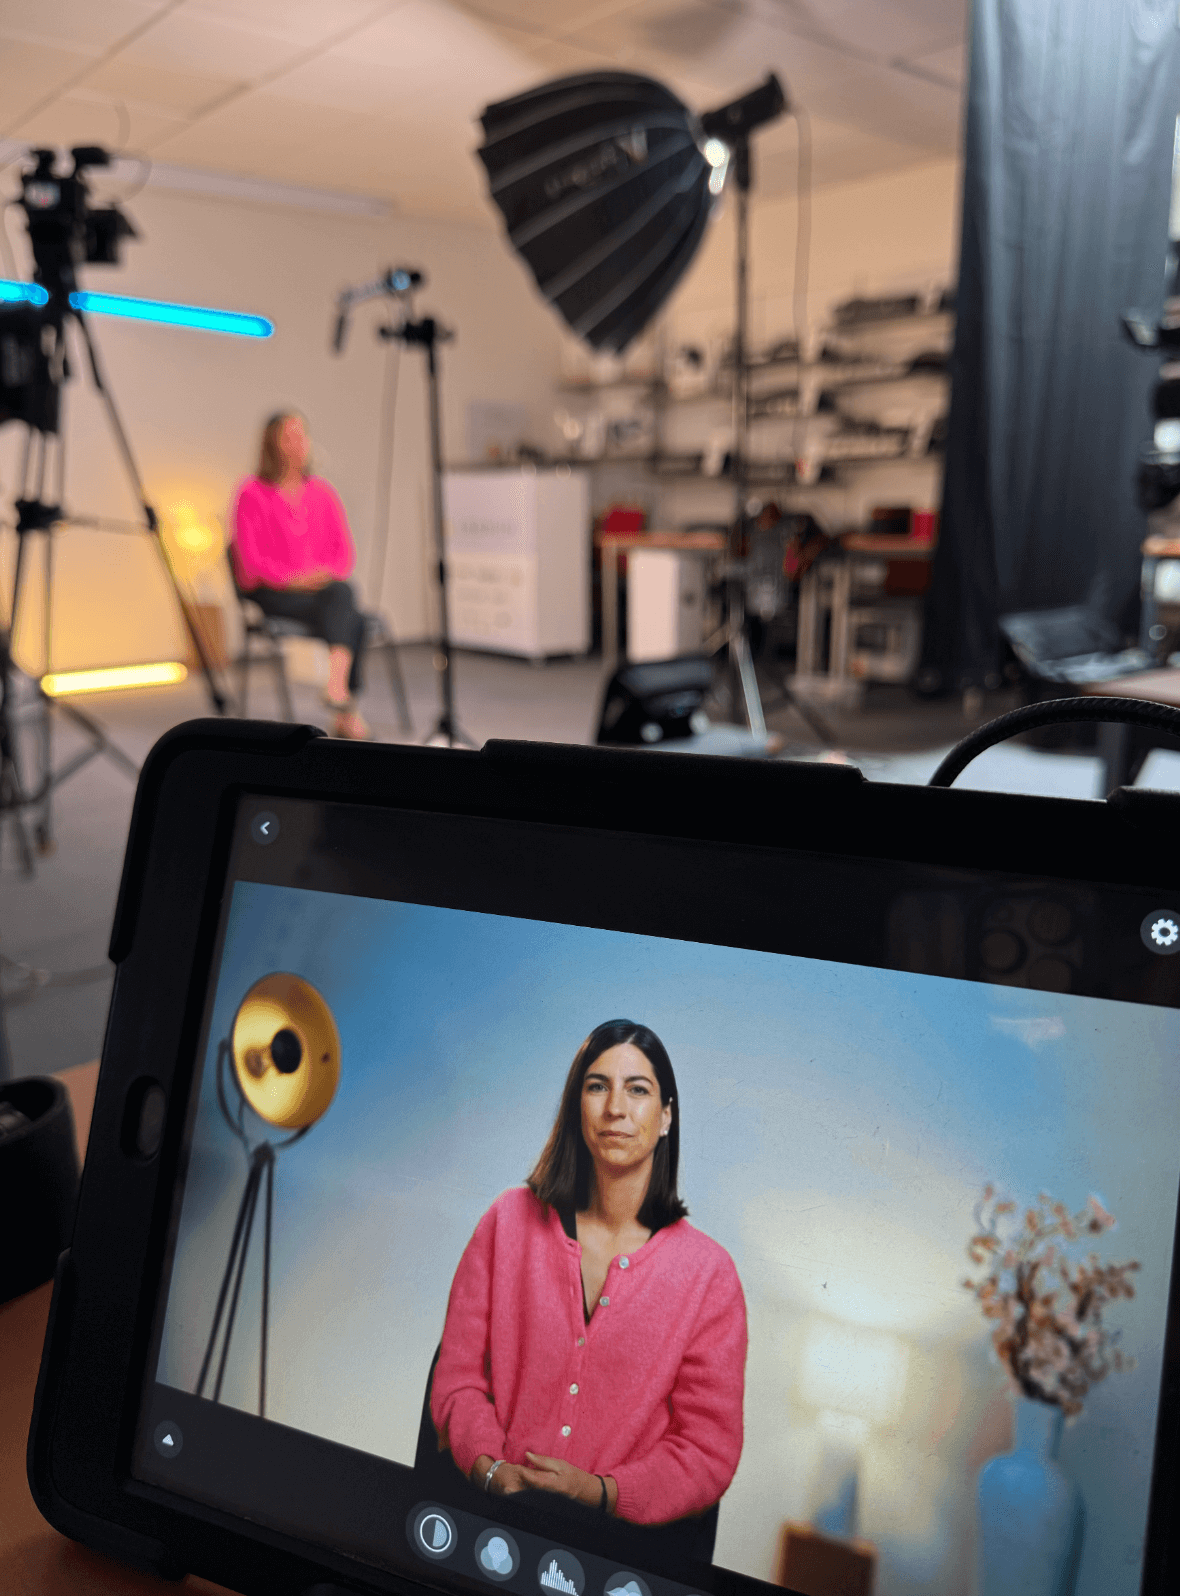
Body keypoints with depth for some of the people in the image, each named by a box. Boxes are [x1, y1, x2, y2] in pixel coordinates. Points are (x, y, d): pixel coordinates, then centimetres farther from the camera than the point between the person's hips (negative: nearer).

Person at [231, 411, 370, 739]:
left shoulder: (321, 492, 13)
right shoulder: (252, 494, -2)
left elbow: (345, 550, 11)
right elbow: (250, 559, -8)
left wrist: (329, 574, -11)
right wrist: (294, 578, -21)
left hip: (323, 587, 5)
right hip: (272, 594, -5)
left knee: (343, 595, -31)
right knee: (348, 617, -30)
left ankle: (336, 684, -41)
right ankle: (347, 713, -34)